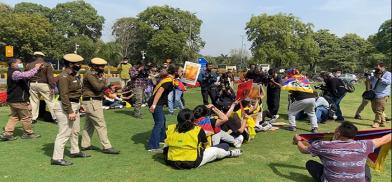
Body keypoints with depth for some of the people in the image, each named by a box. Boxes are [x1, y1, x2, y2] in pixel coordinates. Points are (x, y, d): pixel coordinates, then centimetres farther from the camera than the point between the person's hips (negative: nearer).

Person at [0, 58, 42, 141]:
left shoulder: (12, 72, 17)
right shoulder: (14, 73, -18)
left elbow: (25, 77, 16)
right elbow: (26, 75, -37)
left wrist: (36, 68, 5)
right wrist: (36, 68, -27)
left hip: (13, 99, 10)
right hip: (19, 100, -10)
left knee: (14, 117, 16)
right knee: (26, 117, 3)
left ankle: (7, 133, 15)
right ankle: (28, 133, 13)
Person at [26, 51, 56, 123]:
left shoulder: (29, 65, 9)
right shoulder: (47, 65, -5)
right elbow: (50, 77, -13)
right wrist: (52, 87, -14)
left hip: (32, 84, 4)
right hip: (44, 85, -4)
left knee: (34, 101, 13)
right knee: (50, 101, 0)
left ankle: (34, 118, 17)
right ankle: (55, 117, 0)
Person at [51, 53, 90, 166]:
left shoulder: (75, 75, 11)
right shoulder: (64, 76, -18)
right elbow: (64, 95, -23)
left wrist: (78, 105, 20)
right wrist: (70, 111, -25)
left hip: (74, 106, 10)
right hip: (65, 107, -10)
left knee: (75, 131, 21)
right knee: (64, 133, -7)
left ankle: (75, 151, 36)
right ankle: (57, 158, 0)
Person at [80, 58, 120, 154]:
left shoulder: (96, 74, 16)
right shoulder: (89, 75, -14)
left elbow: (100, 87, 12)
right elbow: (98, 87, -25)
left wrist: (102, 80, -3)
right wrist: (104, 81, -8)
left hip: (93, 102, 11)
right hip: (92, 102, -10)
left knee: (89, 124, 16)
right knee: (101, 125, -9)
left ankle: (85, 145, 26)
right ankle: (107, 147, -6)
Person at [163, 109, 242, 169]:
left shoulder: (170, 129, -5)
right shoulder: (198, 130, -10)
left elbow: (167, 144, 7)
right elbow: (204, 146, 6)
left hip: (171, 162, 3)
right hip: (192, 163, -2)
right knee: (215, 150, 19)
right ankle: (230, 153, 47)